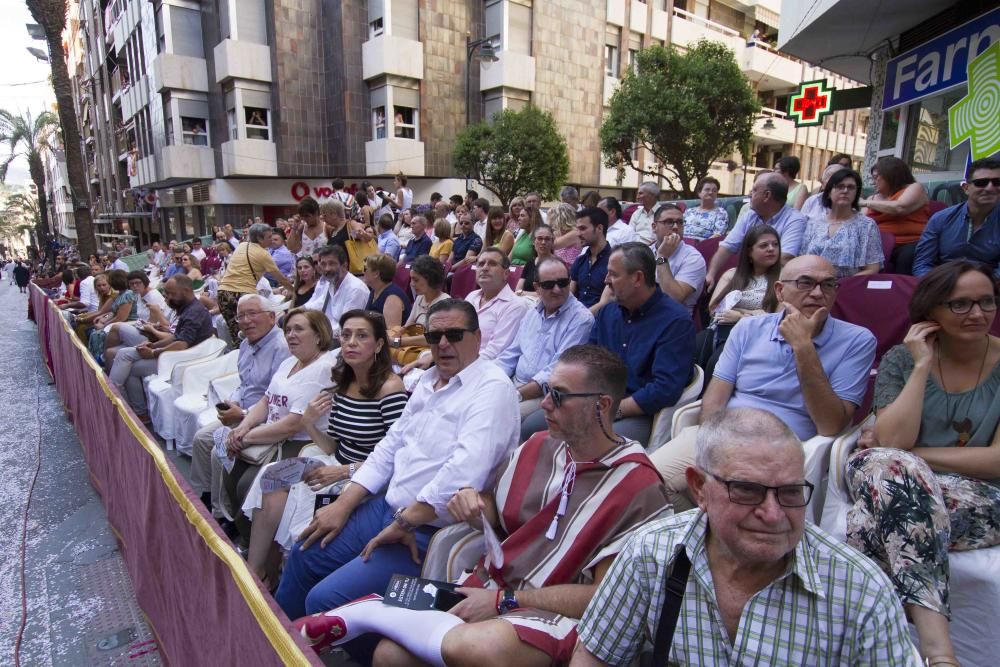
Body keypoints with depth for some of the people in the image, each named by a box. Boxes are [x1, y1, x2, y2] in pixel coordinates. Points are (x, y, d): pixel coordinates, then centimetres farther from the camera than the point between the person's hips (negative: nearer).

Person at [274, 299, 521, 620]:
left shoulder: (493, 388, -17)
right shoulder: (429, 379, 11)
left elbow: (464, 472, -28)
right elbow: (391, 445, 13)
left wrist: (404, 523, -20)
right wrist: (343, 505, 7)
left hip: (428, 530, -9)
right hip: (387, 507, 9)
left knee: (324, 599, -15)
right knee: (304, 555, 17)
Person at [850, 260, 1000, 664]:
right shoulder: (901, 359, 5)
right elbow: (891, 441, -10)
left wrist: (907, 456, -10)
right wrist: (922, 366, -10)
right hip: (904, 483, 1)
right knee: (887, 465, -35)